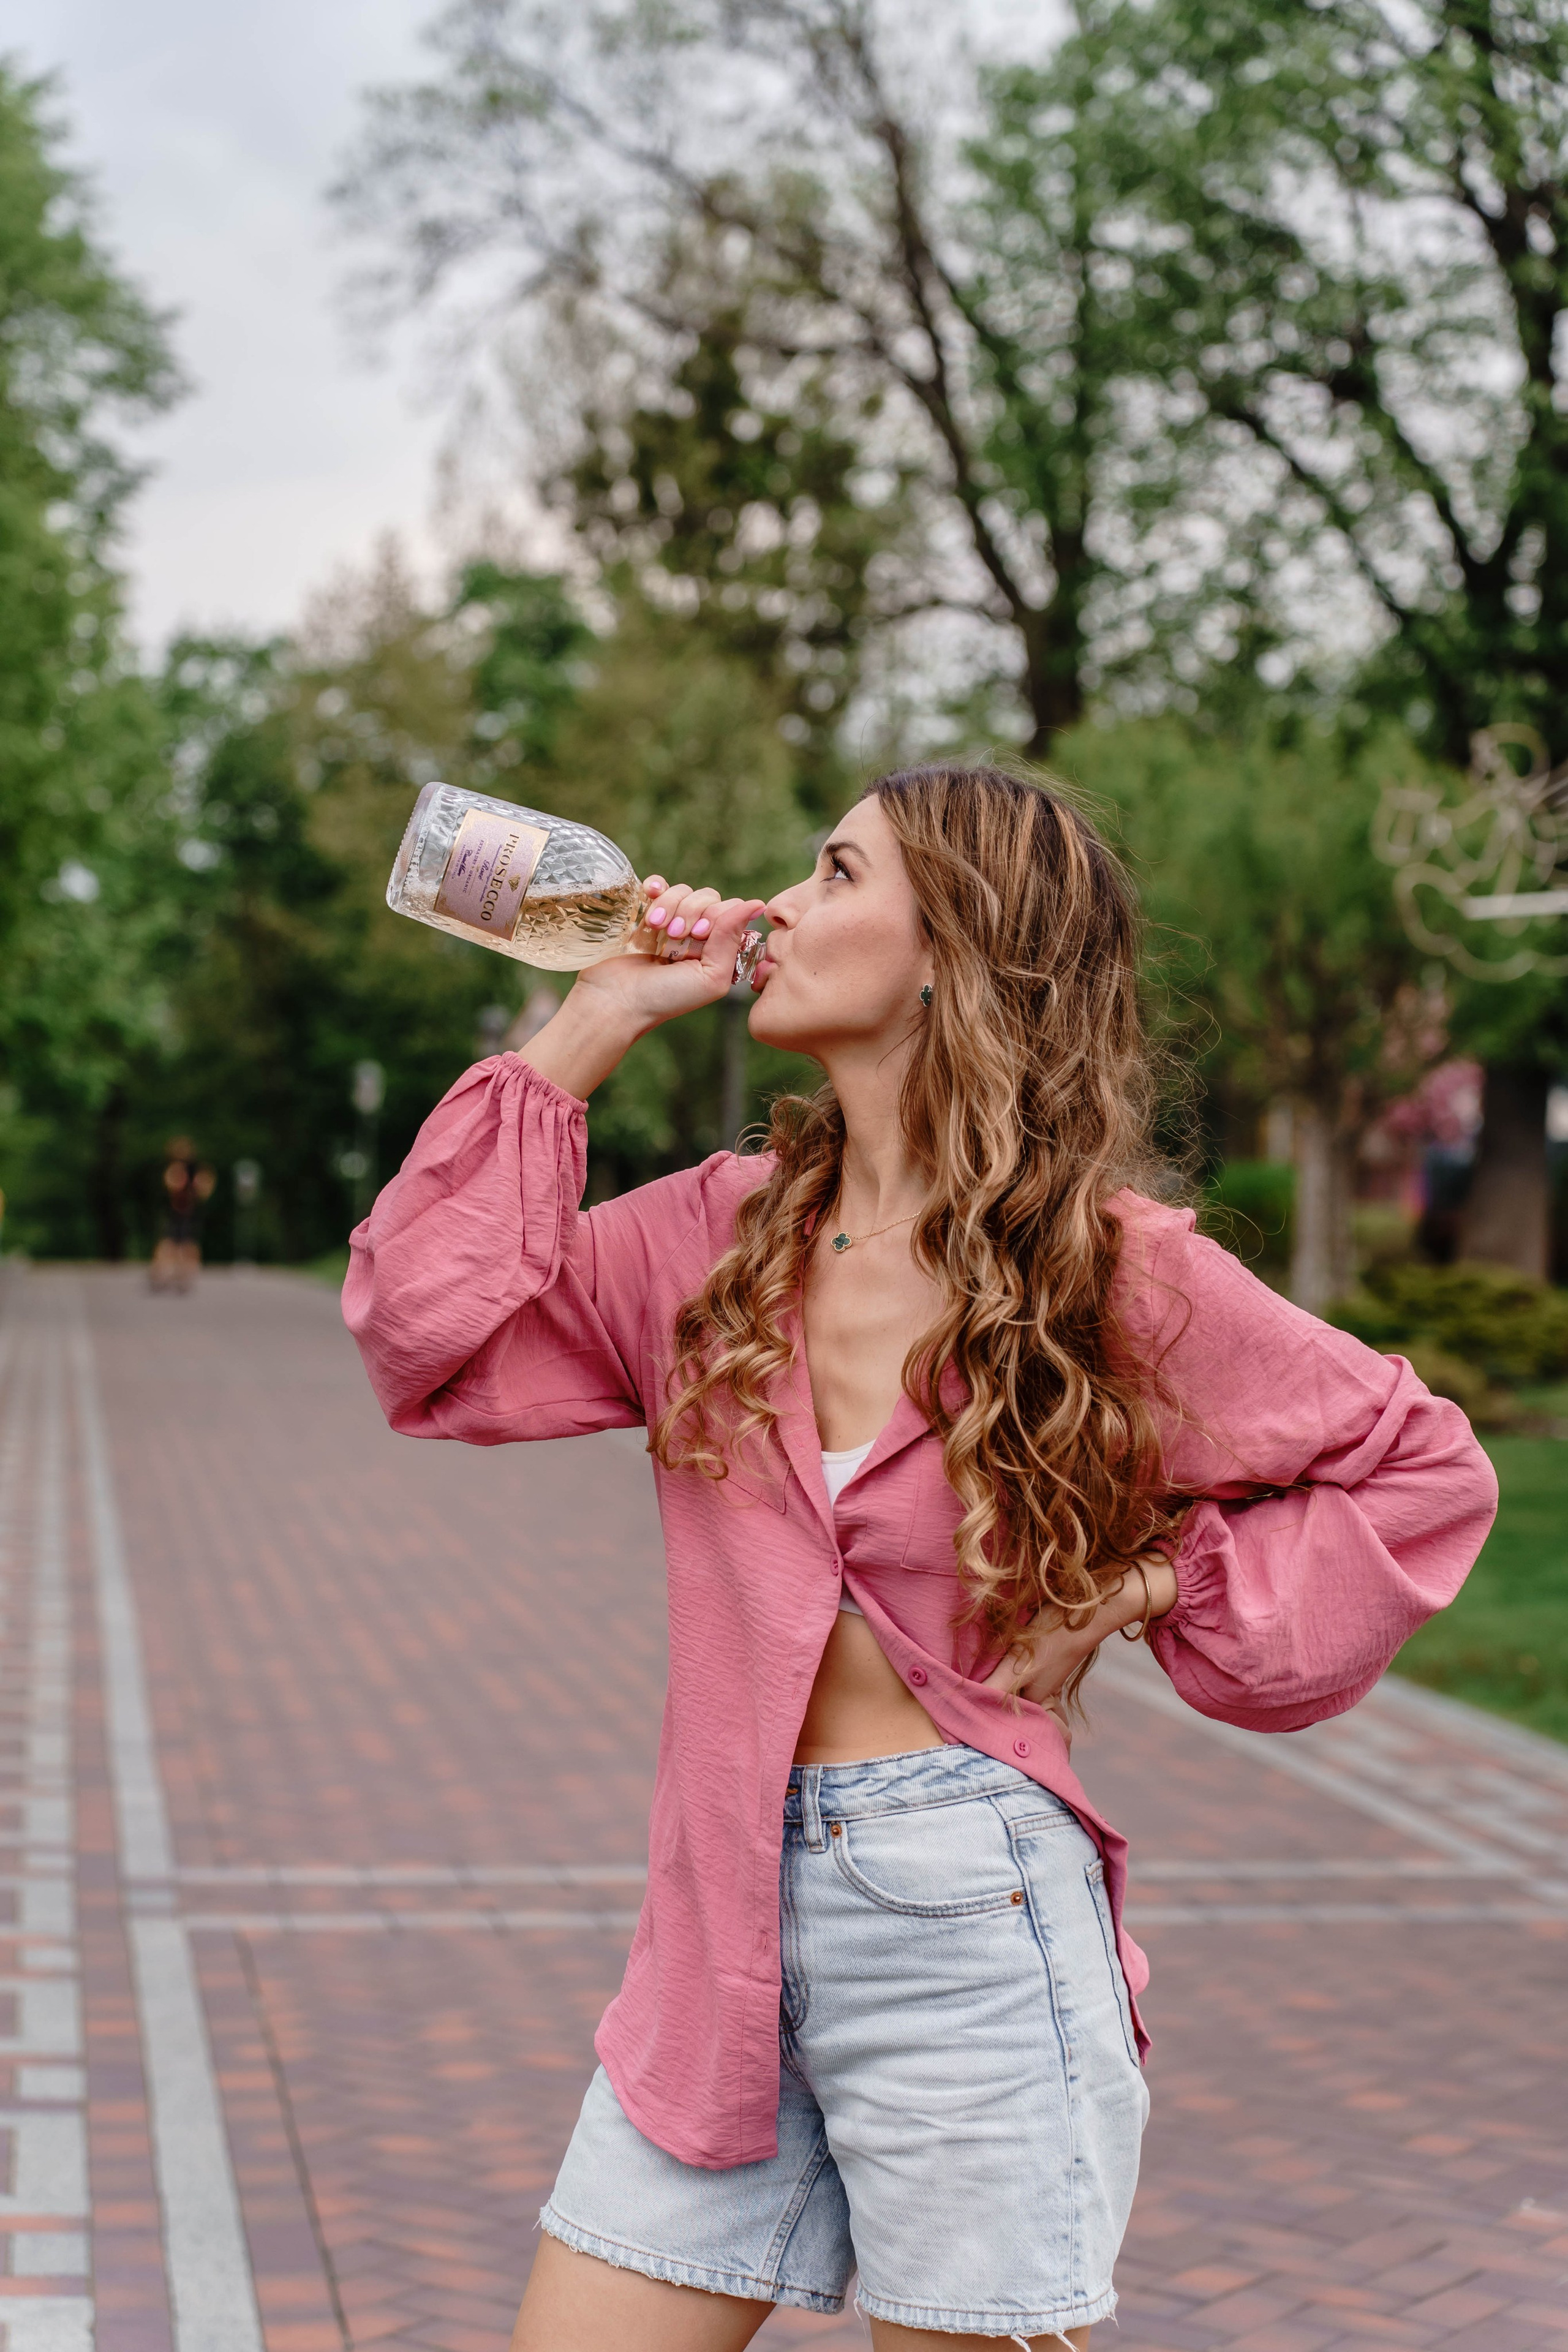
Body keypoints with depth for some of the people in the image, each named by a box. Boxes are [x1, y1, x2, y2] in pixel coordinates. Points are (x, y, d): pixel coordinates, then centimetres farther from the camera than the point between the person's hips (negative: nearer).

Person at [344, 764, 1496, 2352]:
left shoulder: (1112, 1270, -4)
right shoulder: (721, 1235, 7)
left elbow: (1423, 1471, 4)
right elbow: (432, 1334, -3)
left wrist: (1155, 1598, -4)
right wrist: (591, 1023, 1)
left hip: (969, 1922, -4)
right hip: (725, 1924, 4)